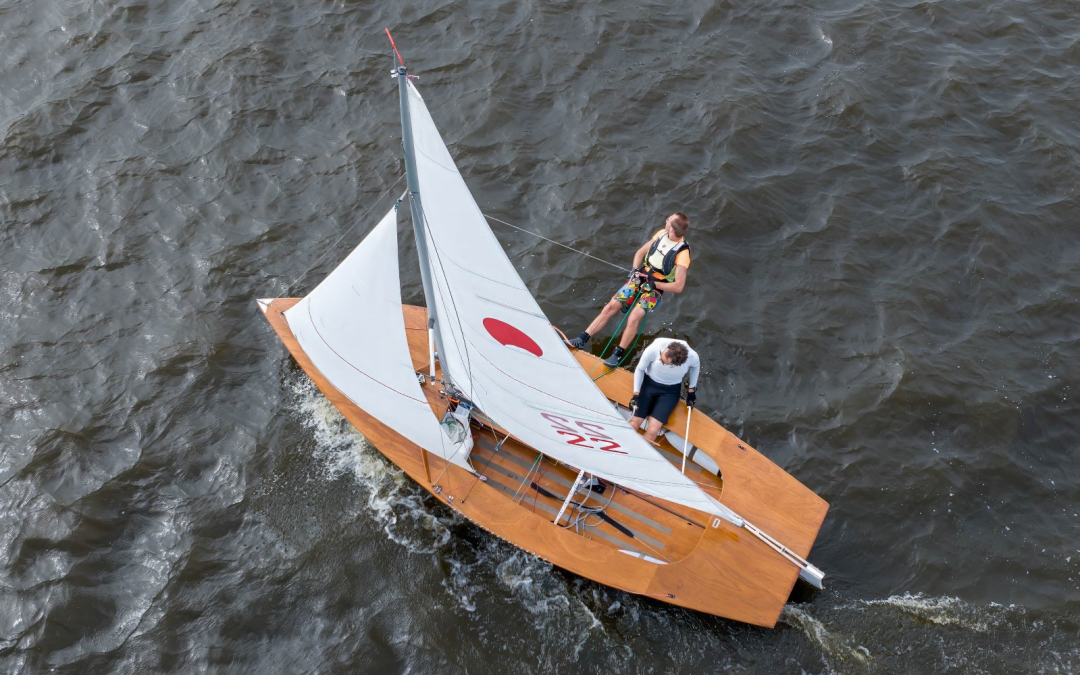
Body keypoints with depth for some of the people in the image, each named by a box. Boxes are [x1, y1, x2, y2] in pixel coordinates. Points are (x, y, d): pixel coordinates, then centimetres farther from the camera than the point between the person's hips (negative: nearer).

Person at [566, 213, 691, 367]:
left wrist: (654, 284, -20)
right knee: (611, 306, -6)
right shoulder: (661, 234, 0)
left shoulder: (682, 254, -18)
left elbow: (678, 286, -18)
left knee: (634, 318, -26)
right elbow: (640, 252, 13)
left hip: (655, 290, -5)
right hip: (639, 279, 5)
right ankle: (581, 339, -3)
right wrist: (636, 270, -4)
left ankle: (618, 354, -12)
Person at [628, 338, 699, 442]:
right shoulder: (653, 350, -30)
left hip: (670, 391, 0)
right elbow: (640, 369, -10)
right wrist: (636, 394, -15)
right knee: (633, 424, -10)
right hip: (649, 383, 0)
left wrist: (691, 390, 4)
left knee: (653, 431, -15)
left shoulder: (692, 356, -28)